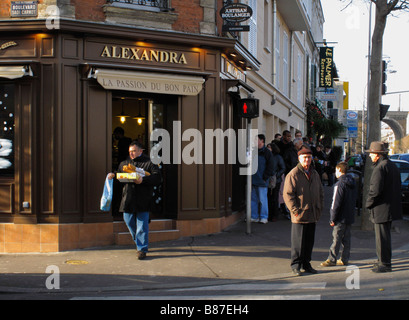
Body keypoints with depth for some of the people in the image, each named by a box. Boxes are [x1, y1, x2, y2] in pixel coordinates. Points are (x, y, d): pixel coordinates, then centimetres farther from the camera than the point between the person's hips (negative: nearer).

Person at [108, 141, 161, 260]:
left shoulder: (149, 163, -1)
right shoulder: (124, 163, 18)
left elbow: (157, 177, -12)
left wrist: (143, 180, -25)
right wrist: (113, 176, 3)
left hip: (143, 200, -6)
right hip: (128, 199, 6)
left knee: (142, 225, -5)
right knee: (128, 221, 13)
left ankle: (142, 249, 2)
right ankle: (139, 241, 36)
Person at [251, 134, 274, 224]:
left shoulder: (267, 152, -4)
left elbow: (270, 166, -5)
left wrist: (265, 178, -10)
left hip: (262, 181, -6)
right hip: (253, 181, 6)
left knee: (262, 199, -2)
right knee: (253, 199, 9)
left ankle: (264, 217, 6)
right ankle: (254, 217, 17)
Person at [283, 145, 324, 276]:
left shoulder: (314, 174, 14)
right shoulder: (293, 174, -8)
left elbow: (320, 192, 24)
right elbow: (287, 194, -11)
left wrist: (319, 208, 14)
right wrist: (295, 210, -15)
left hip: (312, 215, 6)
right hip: (299, 215, -6)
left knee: (309, 241, 12)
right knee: (298, 241, -2)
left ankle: (306, 264, 23)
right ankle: (296, 265, 9)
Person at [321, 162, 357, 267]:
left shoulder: (339, 184, -15)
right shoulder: (352, 183, 10)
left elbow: (336, 203, -16)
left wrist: (332, 218, -12)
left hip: (341, 218, -8)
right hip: (350, 217, 8)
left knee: (336, 239, -3)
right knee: (346, 239, 11)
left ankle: (332, 259, 1)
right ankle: (344, 260, 16)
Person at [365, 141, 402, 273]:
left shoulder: (380, 168, -18)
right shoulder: (393, 166, 13)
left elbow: (375, 190, -24)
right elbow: (396, 187, 18)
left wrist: (368, 203, -9)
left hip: (381, 209, -10)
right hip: (391, 207, 10)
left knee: (382, 236, -2)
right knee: (384, 236, 18)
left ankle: (385, 264, 3)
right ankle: (384, 260, 28)